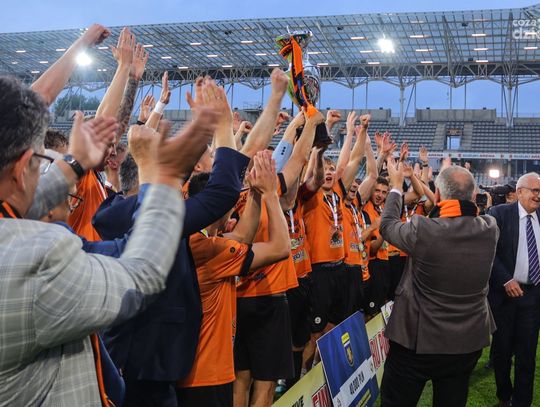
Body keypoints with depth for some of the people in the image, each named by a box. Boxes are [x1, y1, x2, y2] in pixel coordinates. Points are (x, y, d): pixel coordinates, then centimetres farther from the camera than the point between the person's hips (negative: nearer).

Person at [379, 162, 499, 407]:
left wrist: (396, 186, 10)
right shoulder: (490, 229, -12)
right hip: (469, 341, 4)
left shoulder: (422, 230, -24)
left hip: (417, 339, -4)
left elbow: (387, 225, -3)